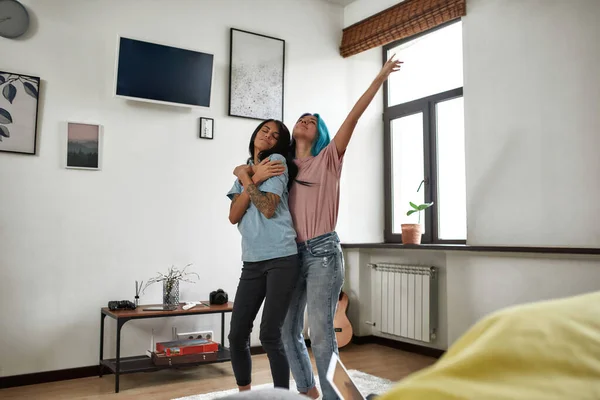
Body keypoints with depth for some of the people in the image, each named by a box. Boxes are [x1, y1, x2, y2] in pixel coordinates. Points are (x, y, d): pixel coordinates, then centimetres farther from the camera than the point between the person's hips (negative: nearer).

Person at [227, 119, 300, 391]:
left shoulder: (277, 161, 0)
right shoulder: (246, 169, 16)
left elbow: (268, 209, -14)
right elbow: (233, 216, 1)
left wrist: (245, 177, -4)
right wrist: (254, 179, -7)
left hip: (281, 259, -5)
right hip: (252, 262, 6)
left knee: (270, 334, -8)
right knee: (237, 334, 5)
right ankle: (244, 392, 23)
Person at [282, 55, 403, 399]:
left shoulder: (328, 159, 3)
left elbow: (354, 116, -4)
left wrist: (381, 76, -8)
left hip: (323, 252, -5)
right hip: (293, 253, 5)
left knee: (320, 332, -8)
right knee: (288, 331, 10)